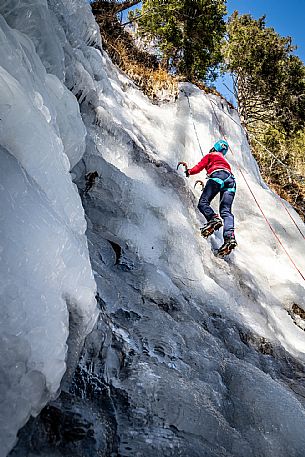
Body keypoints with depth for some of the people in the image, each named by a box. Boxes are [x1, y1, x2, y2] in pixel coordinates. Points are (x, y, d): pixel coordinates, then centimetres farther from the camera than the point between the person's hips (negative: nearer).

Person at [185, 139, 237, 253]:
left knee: (203, 202, -12)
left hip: (218, 176, -5)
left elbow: (199, 167, 15)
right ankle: (230, 237, -28)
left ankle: (214, 218, -40)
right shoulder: (225, 160, 43)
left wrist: (189, 171, 32)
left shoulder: (210, 155, 26)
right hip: (231, 180, 6)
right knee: (226, 211, -8)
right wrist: (206, 186, 51)